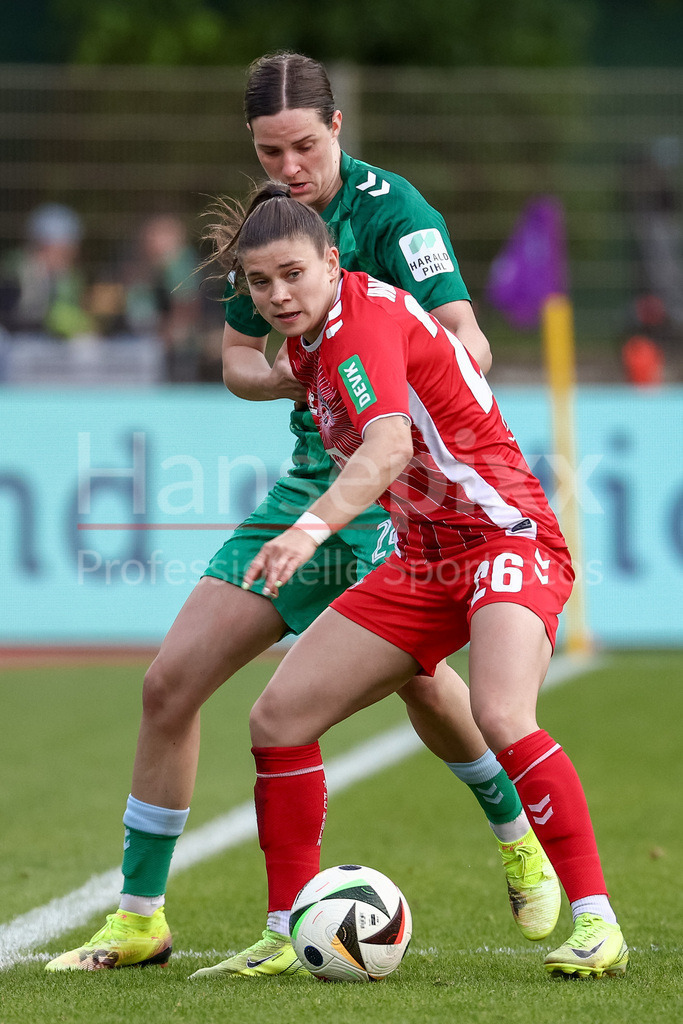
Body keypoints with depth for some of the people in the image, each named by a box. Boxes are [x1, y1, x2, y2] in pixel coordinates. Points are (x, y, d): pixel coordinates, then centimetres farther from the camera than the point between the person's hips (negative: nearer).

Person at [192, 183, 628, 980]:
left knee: (501, 717, -33)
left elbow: (389, 447, -38)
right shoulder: (311, 342, 7)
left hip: (506, 536, -9)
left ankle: (595, 922, -27)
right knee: (278, 718, 0)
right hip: (424, 559, 9)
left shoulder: (366, 320, -20)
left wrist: (312, 527, -51)